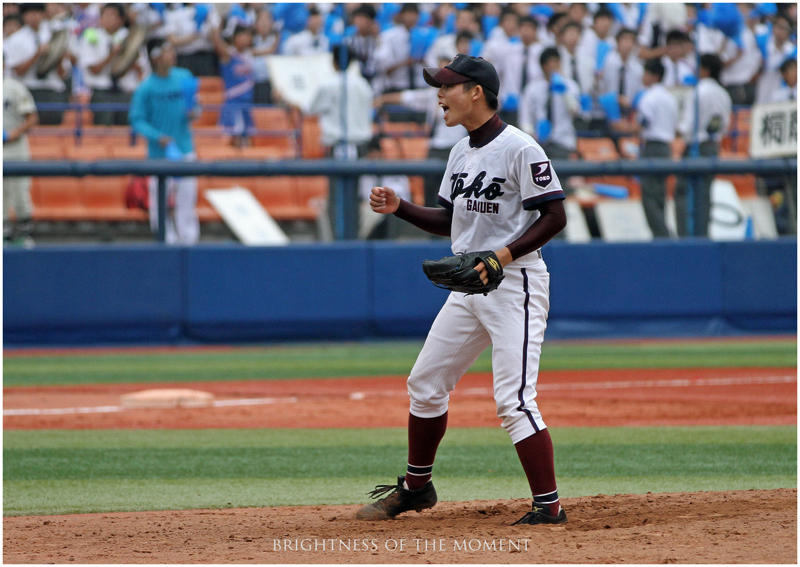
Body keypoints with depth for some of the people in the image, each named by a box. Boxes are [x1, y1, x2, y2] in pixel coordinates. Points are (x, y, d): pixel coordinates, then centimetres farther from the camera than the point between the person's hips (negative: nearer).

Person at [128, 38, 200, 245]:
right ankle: (168, 239, 10)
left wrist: (193, 112, -7)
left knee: (187, 196, 2)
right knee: (160, 197, -2)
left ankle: (188, 238, 9)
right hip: (160, 151, -3)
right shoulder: (146, 88, -10)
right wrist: (158, 137, -21)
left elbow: (194, 104, 16)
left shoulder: (184, 77, 4)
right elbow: (136, 120, -9)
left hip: (185, 148, 4)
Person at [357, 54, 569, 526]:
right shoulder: (461, 152, 14)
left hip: (514, 283, -9)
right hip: (467, 286, 9)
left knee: (514, 400, -17)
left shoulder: (520, 149, -13)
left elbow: (555, 216, -16)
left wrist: (505, 254, -25)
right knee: (425, 383, 14)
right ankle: (416, 488, 31)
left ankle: (549, 506, -15)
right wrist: (399, 208, 8)